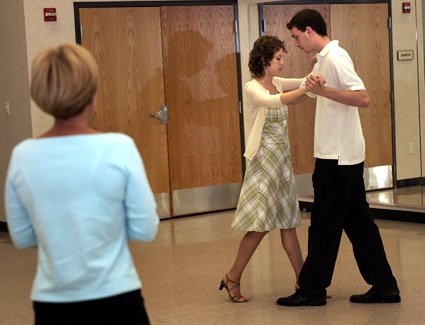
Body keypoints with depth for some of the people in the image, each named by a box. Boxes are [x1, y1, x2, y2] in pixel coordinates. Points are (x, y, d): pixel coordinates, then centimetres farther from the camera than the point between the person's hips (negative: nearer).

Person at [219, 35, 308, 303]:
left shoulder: (277, 83, 10)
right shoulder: (253, 88, -13)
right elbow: (272, 101, -31)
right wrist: (306, 89, -41)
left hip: (282, 158, 8)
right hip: (263, 158, -7)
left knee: (288, 221, 8)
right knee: (261, 223, -6)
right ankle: (233, 278, 8)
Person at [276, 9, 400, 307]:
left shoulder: (335, 58, -15)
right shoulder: (325, 59, 14)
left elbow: (364, 98, -26)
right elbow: (307, 86, 29)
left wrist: (324, 90, -33)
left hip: (337, 156, -10)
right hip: (344, 155, 10)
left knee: (325, 224, 0)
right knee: (358, 221, 11)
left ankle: (312, 290, 9)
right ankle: (384, 286, 15)